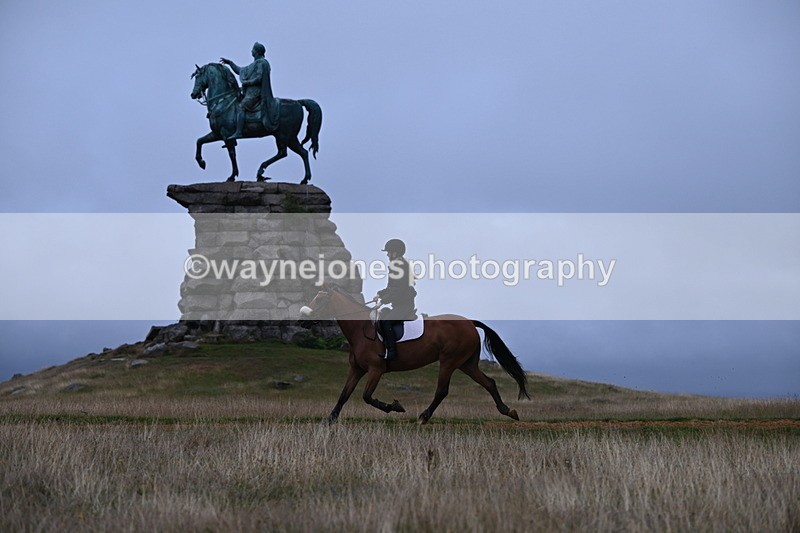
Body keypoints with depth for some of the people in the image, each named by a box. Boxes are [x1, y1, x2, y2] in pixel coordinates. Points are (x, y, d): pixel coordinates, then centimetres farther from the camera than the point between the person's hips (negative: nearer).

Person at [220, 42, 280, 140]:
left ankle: (239, 132, -32)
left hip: (255, 92, -11)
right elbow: (240, 70, 32)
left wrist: (246, 82, -12)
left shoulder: (261, 63, -7)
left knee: (241, 107, -23)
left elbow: (259, 79, -18)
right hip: (250, 91, 11)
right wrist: (230, 63, 27)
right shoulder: (254, 64, 24)